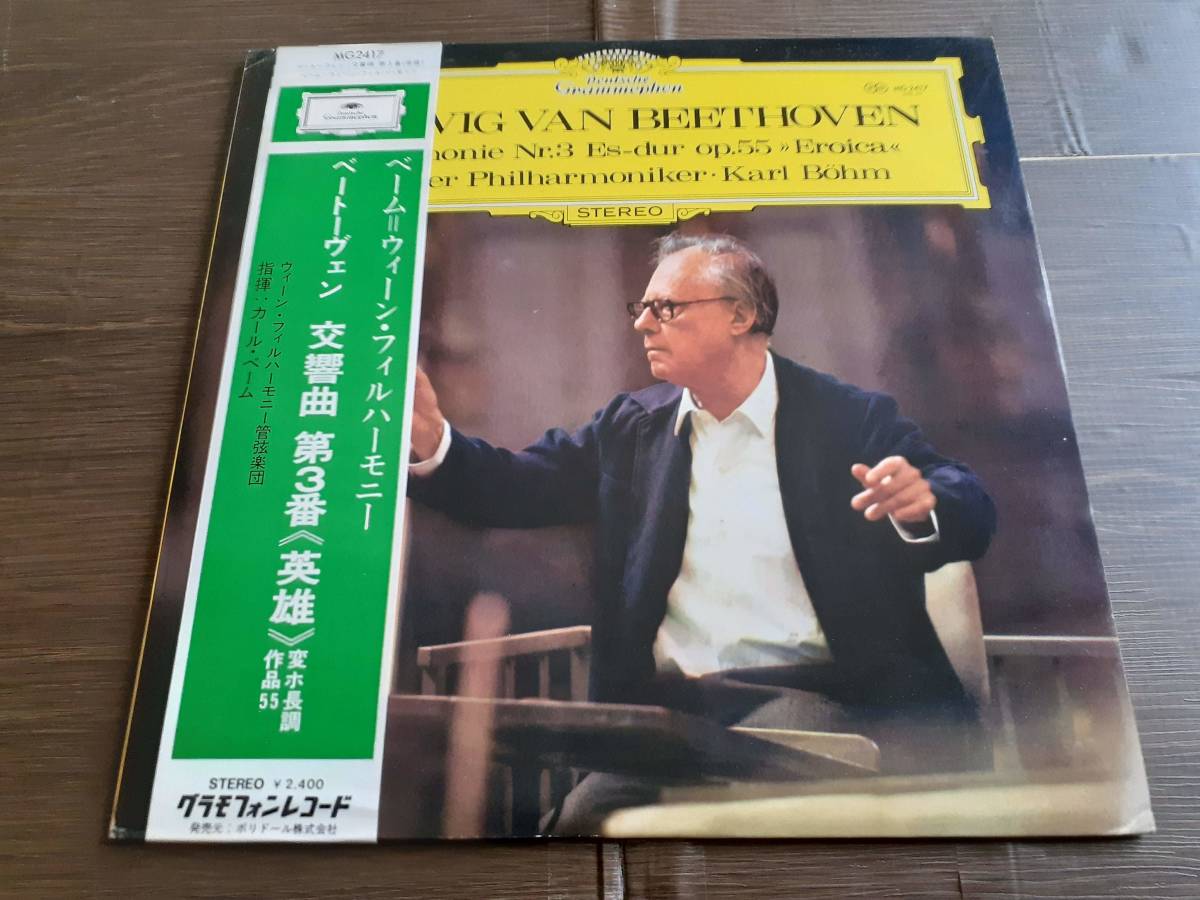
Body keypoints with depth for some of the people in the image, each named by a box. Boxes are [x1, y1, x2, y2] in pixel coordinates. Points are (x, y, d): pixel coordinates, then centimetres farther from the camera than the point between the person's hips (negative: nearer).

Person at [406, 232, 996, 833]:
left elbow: (971, 513, -2)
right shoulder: (632, 425, 13)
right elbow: (516, 486, 8)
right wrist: (431, 442, -12)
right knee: (587, 814, -23)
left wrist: (924, 503, -26)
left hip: (805, 694, -2)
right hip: (667, 701, 3)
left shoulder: (852, 418, 3)